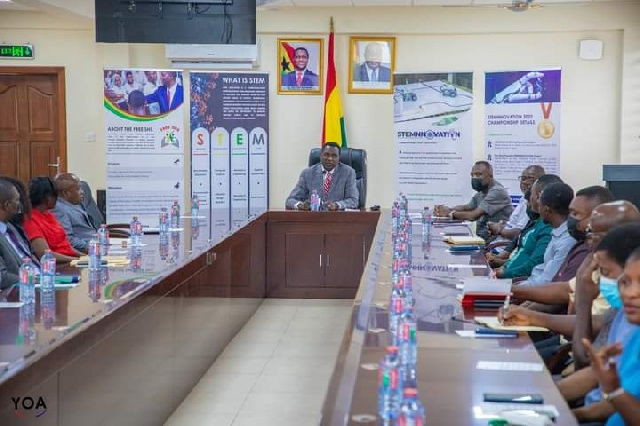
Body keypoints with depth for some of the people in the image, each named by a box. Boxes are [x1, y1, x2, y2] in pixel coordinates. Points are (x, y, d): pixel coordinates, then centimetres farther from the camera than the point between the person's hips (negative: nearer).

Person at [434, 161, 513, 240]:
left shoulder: (497, 191, -16)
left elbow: (473, 216, -20)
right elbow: (466, 207, 24)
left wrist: (451, 213, -7)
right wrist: (448, 209, 5)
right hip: (482, 237, 8)